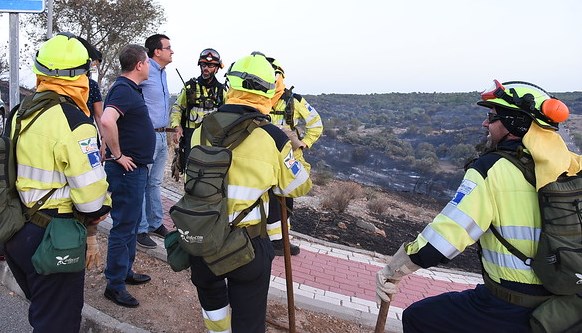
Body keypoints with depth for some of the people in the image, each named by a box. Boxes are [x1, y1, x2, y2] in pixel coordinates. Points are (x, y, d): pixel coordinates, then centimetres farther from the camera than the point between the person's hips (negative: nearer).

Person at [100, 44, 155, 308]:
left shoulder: (130, 88, 13)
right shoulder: (123, 89, -18)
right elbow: (107, 121, -36)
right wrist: (118, 155, -24)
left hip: (136, 168, 10)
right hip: (127, 169, -10)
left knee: (132, 223, 19)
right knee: (124, 226, -1)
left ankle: (126, 271, 33)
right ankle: (115, 284, 12)